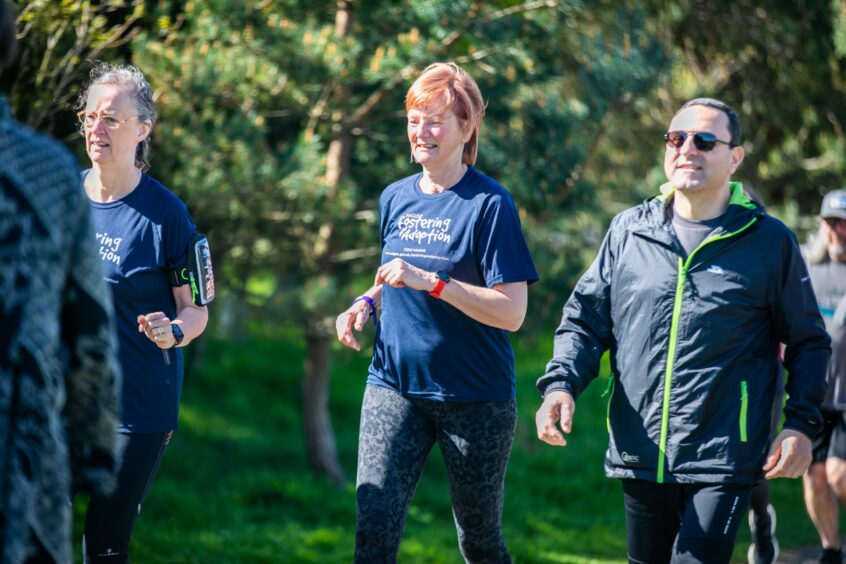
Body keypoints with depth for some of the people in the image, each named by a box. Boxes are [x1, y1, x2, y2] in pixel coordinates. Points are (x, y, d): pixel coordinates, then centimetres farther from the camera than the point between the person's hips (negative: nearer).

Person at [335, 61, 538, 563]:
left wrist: (431, 282, -25)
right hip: (394, 389, 4)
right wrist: (367, 304, 2)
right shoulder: (396, 198, 7)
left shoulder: (490, 203, -10)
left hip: (475, 398, -4)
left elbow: (512, 312, -17)